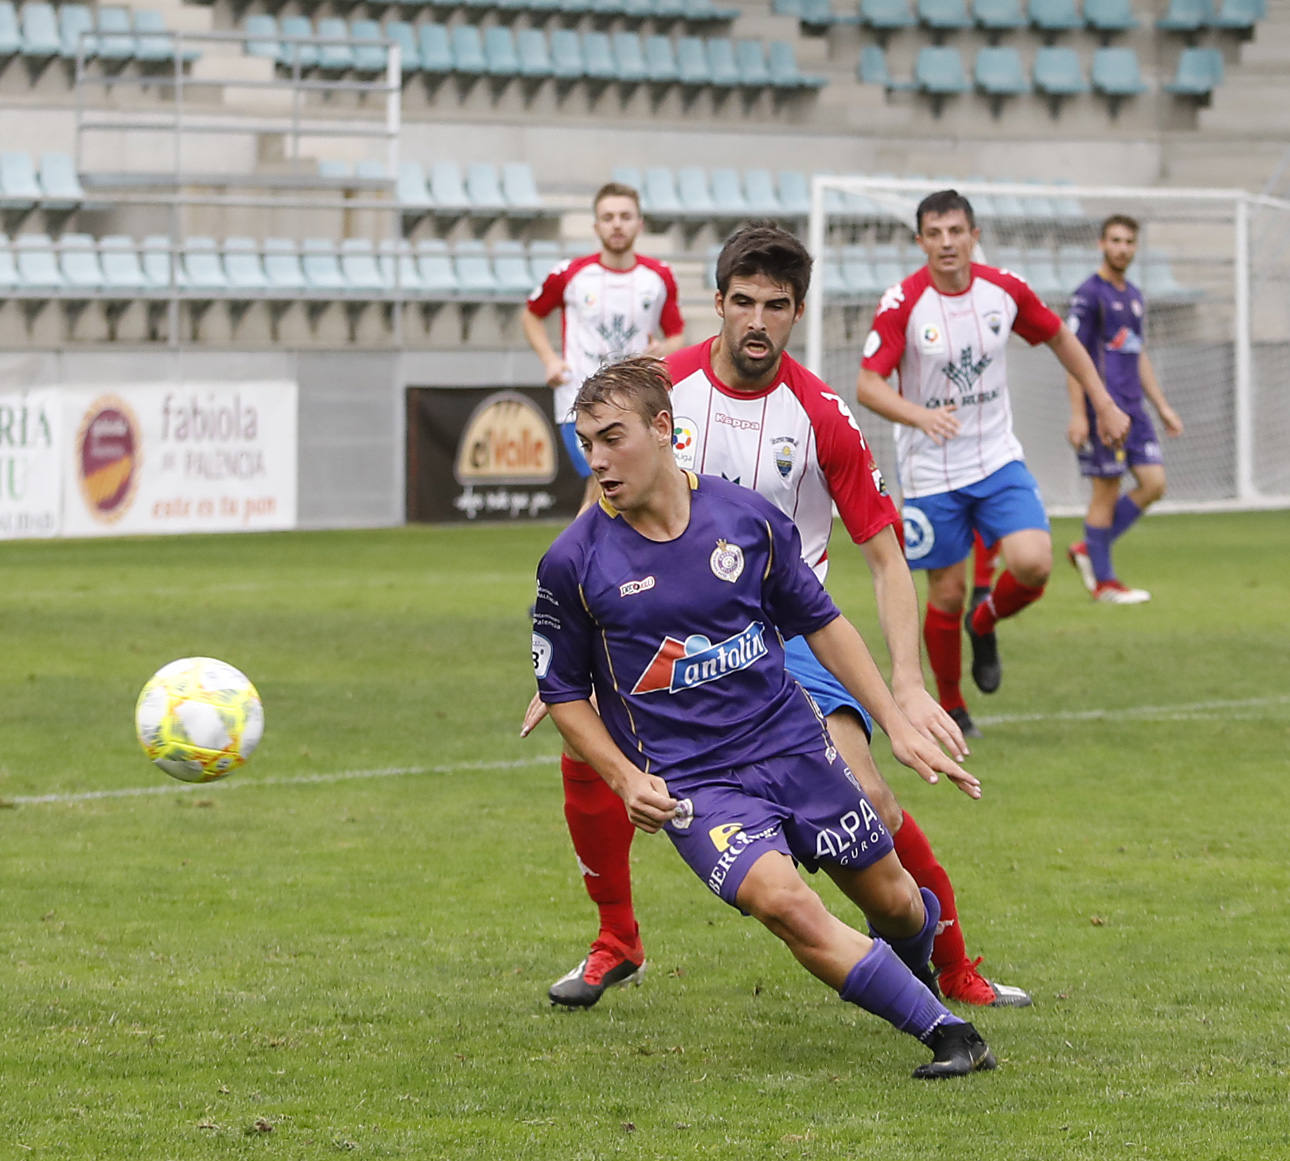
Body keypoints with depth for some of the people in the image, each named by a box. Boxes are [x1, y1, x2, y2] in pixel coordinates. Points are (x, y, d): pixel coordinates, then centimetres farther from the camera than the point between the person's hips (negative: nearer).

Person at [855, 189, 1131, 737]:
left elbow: (1060, 338, 13)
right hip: (931, 471, -2)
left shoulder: (1005, 290, -4)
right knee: (947, 593, 1)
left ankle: (985, 626, 17)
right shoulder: (902, 302, -15)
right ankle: (950, 707, 24)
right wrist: (920, 415, -37)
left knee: (1033, 564, -17)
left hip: (997, 458, 2)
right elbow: (867, 384, -20)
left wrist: (1103, 403, 13)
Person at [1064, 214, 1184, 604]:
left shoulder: (1133, 295, 17)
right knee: (1106, 491, -5)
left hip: (1133, 408, 8)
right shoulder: (1089, 294, -8)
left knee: (1153, 484, 2)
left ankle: (1089, 551, 13)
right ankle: (1104, 582, 3)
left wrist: (1162, 406, 22)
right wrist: (1078, 414, -17)